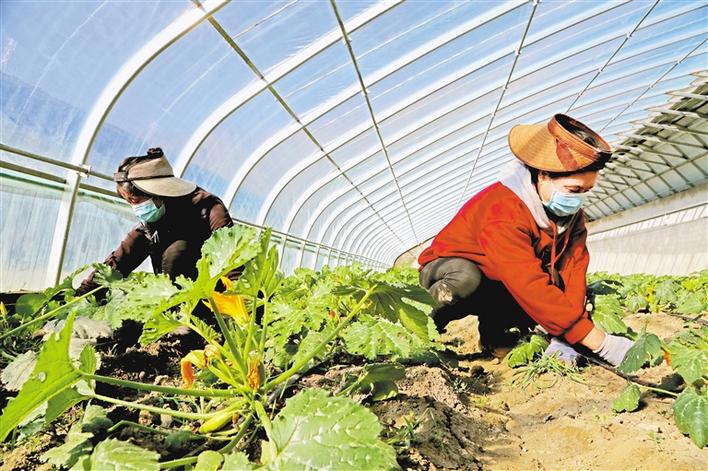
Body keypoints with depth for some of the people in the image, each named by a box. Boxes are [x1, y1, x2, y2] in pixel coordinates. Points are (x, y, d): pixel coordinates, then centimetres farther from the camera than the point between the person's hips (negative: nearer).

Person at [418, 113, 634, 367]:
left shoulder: (571, 214, -8)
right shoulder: (504, 212, -35)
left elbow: (573, 274, -14)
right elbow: (531, 289, -40)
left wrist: (564, 338, -27)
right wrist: (603, 344, -38)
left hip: (497, 289, 7)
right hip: (448, 272, -6)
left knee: (557, 283, -16)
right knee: (466, 278, -40)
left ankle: (497, 337, 2)